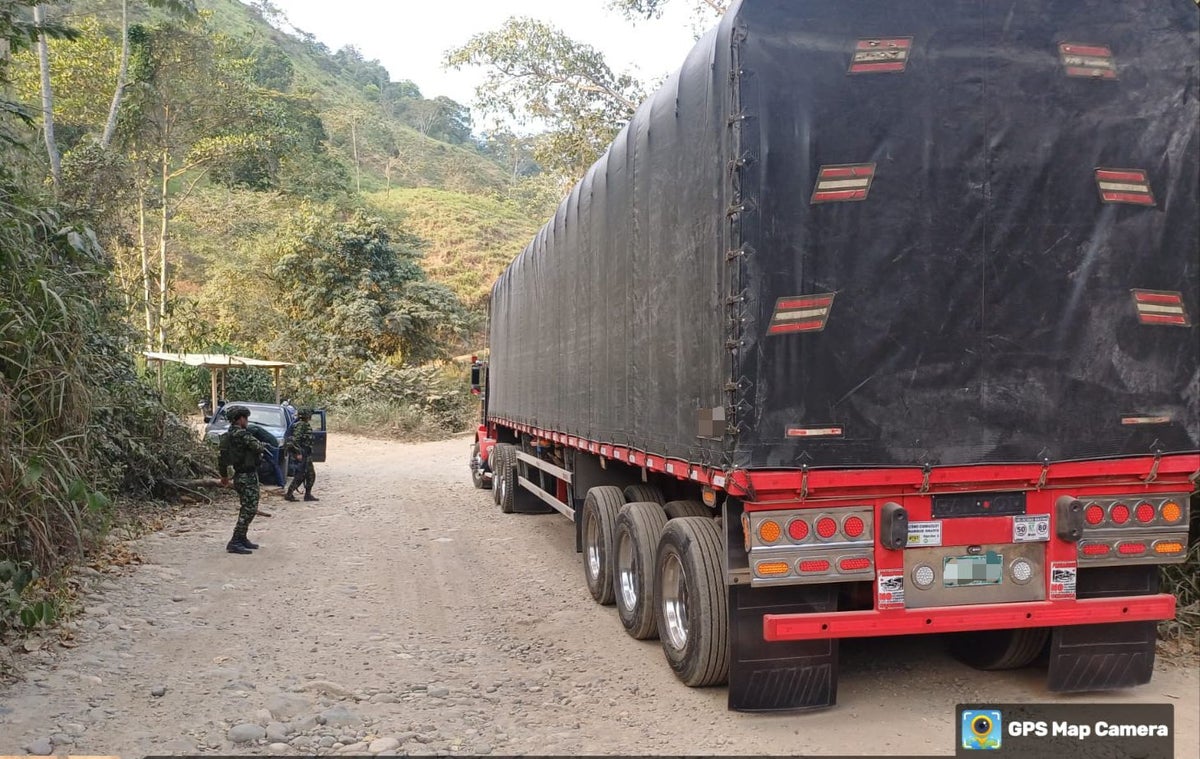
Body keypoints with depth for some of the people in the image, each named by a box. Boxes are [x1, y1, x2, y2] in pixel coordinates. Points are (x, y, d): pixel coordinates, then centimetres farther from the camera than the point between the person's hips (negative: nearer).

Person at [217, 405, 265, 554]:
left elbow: (221, 457, 19)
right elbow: (258, 447, -24)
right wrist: (263, 445, 0)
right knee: (249, 510, -8)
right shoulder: (242, 434, -18)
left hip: (239, 476, 10)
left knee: (247, 509, 20)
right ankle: (235, 543, -9)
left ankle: (242, 538, 28)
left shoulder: (227, 436, 12)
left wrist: (224, 475, 30)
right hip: (248, 477, -10)